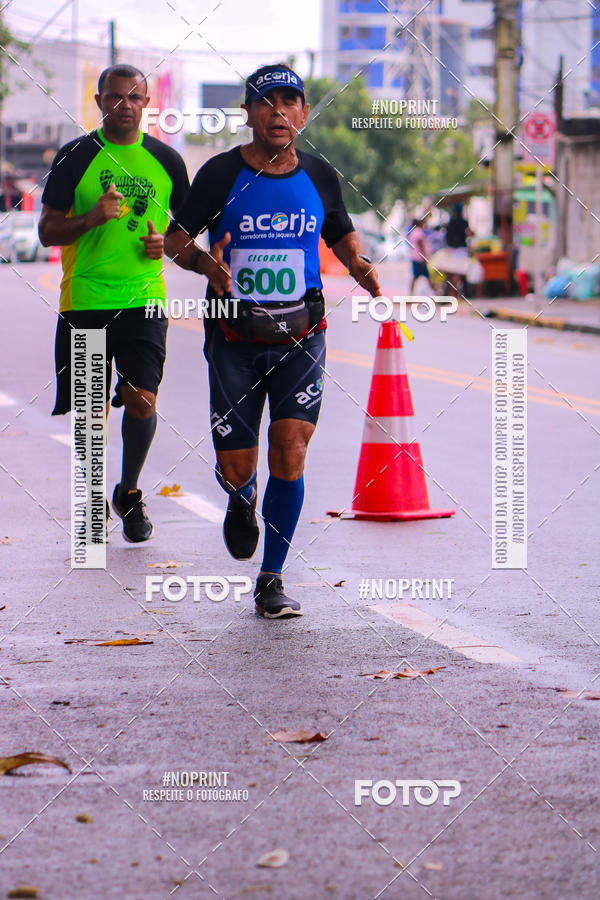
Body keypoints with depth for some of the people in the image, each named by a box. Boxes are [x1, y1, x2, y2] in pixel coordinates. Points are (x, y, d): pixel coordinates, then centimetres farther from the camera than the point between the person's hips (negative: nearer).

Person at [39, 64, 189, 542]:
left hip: (144, 299, 1)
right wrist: (92, 219, -17)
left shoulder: (166, 160, 6)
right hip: (84, 300, 0)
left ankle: (129, 492, 14)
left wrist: (167, 242, -4)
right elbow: (48, 231, 1)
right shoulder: (75, 157, 1)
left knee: (142, 400, -10)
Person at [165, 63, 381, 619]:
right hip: (235, 338, -1)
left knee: (290, 453, -12)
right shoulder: (221, 173, -3)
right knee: (235, 466, 1)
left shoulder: (319, 177, 5)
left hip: (300, 337, 1)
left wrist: (358, 265, 0)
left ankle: (271, 579, 1)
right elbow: (175, 237, 3)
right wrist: (204, 262, -18)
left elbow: (341, 233, 22)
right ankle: (242, 501, 42)